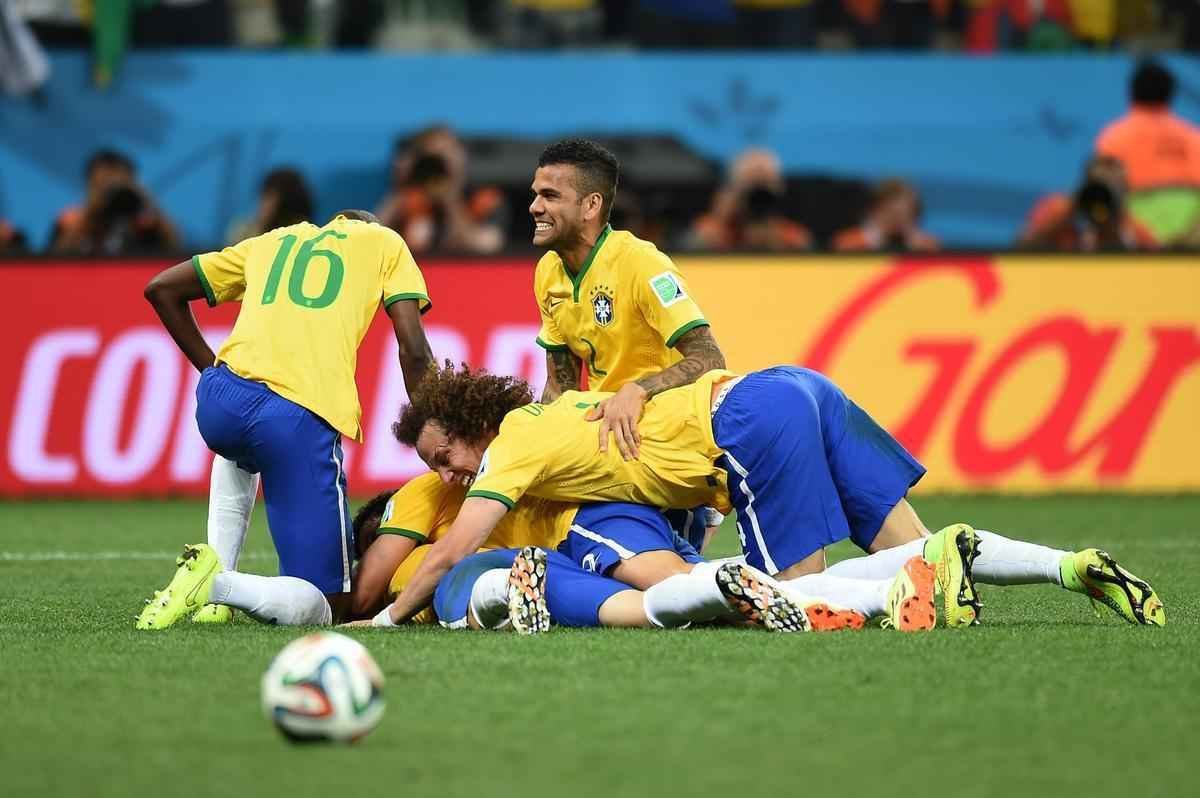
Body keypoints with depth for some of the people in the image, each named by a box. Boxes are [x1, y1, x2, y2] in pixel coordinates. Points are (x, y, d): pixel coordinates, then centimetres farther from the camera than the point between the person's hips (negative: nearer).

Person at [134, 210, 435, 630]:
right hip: (301, 421, -4)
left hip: (219, 405, 4)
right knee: (320, 608, 2)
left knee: (240, 455, 45)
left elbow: (161, 288, 29)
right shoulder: (383, 241, 23)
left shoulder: (270, 243, 32)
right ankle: (217, 584, -25)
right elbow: (414, 351, 9)